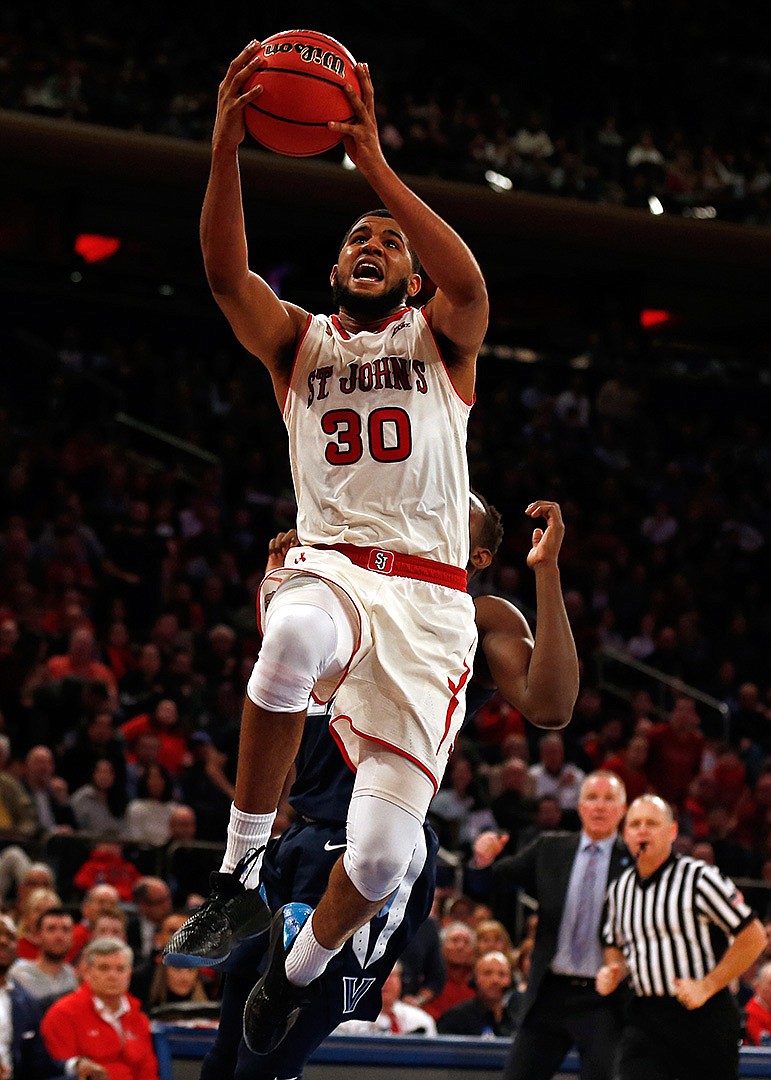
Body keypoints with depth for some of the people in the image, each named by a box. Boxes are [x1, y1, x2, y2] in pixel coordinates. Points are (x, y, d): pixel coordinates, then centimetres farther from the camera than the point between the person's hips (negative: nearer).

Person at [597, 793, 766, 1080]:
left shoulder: (699, 878, -7)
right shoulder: (619, 889, 11)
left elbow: (754, 937, -7)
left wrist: (706, 986, -13)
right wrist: (613, 972, 6)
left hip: (703, 1014, -4)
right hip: (644, 1018, 4)